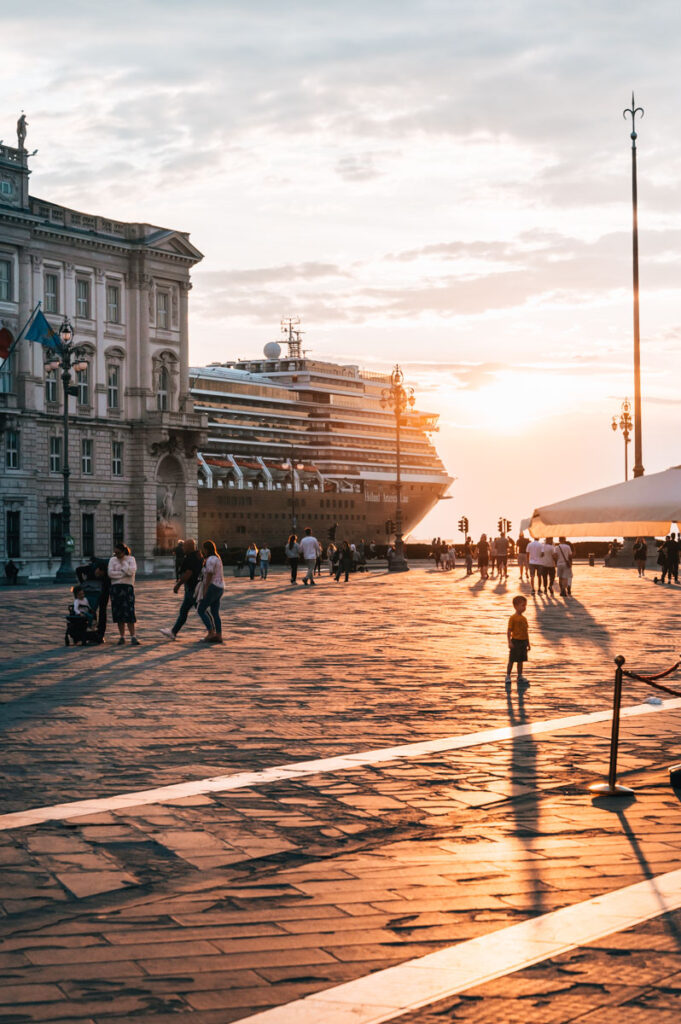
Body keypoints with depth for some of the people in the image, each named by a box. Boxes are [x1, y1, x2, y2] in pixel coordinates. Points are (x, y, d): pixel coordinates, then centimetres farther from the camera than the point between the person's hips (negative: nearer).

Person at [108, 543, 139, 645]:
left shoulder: (131, 559, 5)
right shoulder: (112, 559, 10)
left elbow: (131, 571, -12)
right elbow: (110, 573, -4)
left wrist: (122, 563, -5)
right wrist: (124, 573, -9)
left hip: (128, 587, -2)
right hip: (115, 587, 2)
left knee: (129, 613, -10)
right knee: (118, 613, 1)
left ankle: (133, 637, -9)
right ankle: (122, 637, 7)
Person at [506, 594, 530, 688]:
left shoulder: (524, 618, 11)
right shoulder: (513, 618, -10)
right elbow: (509, 631, -12)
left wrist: (528, 643, 16)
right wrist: (509, 642, -18)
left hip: (523, 642, 6)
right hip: (515, 641, -6)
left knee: (521, 660, 11)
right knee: (512, 660, -1)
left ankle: (520, 676, 17)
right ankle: (508, 676, 7)